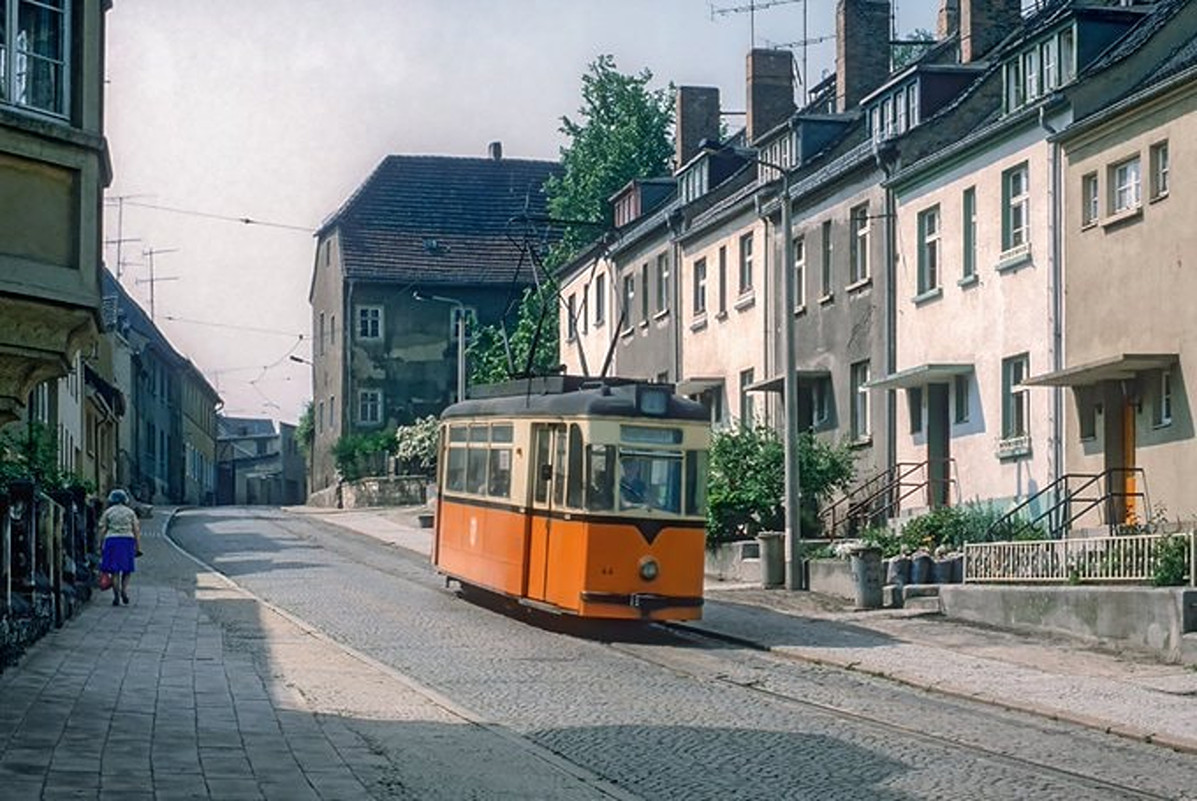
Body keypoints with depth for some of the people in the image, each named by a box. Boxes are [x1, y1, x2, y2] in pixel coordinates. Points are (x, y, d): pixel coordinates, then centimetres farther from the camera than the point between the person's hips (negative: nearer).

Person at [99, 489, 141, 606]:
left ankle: (116, 596, -3)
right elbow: (136, 530, 5)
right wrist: (138, 547, 6)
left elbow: (102, 530, 2)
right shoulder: (130, 512, 10)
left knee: (115, 570, 2)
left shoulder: (108, 512, 8)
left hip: (112, 539, 0)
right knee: (127, 569, 10)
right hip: (128, 539, 0)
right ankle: (124, 590, -11)